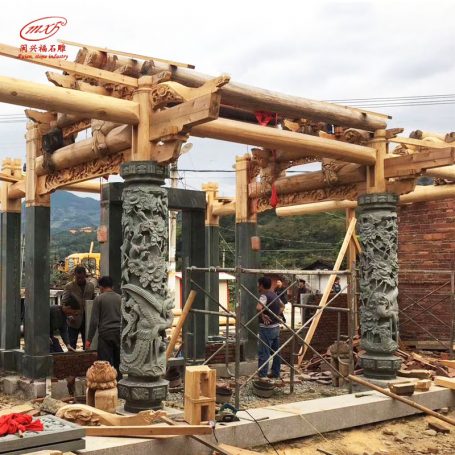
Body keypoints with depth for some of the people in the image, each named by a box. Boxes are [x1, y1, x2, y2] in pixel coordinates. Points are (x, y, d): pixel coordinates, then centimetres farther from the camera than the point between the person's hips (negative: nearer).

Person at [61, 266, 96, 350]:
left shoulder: (91, 286, 7)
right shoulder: (69, 286, -3)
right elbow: (63, 303, -5)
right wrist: (69, 316, -18)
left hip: (87, 320, 3)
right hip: (74, 320, -3)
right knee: (72, 345, 0)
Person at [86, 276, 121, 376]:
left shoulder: (99, 299, -2)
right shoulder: (120, 298, 7)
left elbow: (94, 321, -5)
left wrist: (89, 339, 0)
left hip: (105, 334, -3)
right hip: (119, 333, 3)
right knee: (118, 362, 11)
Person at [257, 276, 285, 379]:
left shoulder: (264, 296, -16)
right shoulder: (275, 295, 10)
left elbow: (258, 307, -36)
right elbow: (282, 305, 28)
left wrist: (262, 316, -20)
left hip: (267, 328, -9)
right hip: (276, 327, 9)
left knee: (263, 353, -5)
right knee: (276, 351, 15)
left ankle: (262, 377, -4)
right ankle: (275, 374, 24)